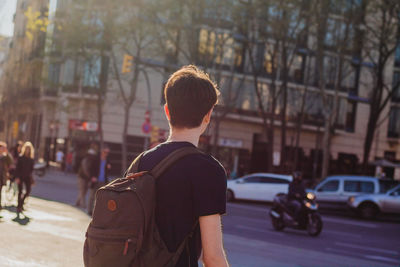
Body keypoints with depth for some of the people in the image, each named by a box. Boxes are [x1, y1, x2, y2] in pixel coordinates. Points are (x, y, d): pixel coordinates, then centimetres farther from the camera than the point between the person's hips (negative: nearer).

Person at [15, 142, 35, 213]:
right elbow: (17, 168, -7)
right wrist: (17, 177, -13)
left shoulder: (31, 158, 3)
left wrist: (31, 177, 3)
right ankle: (19, 206, 8)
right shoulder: (20, 157, -6)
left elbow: (31, 169, 9)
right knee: (20, 191, -1)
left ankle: (21, 202, 24)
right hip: (20, 176, -3)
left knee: (28, 191, -2)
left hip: (27, 177, 3)